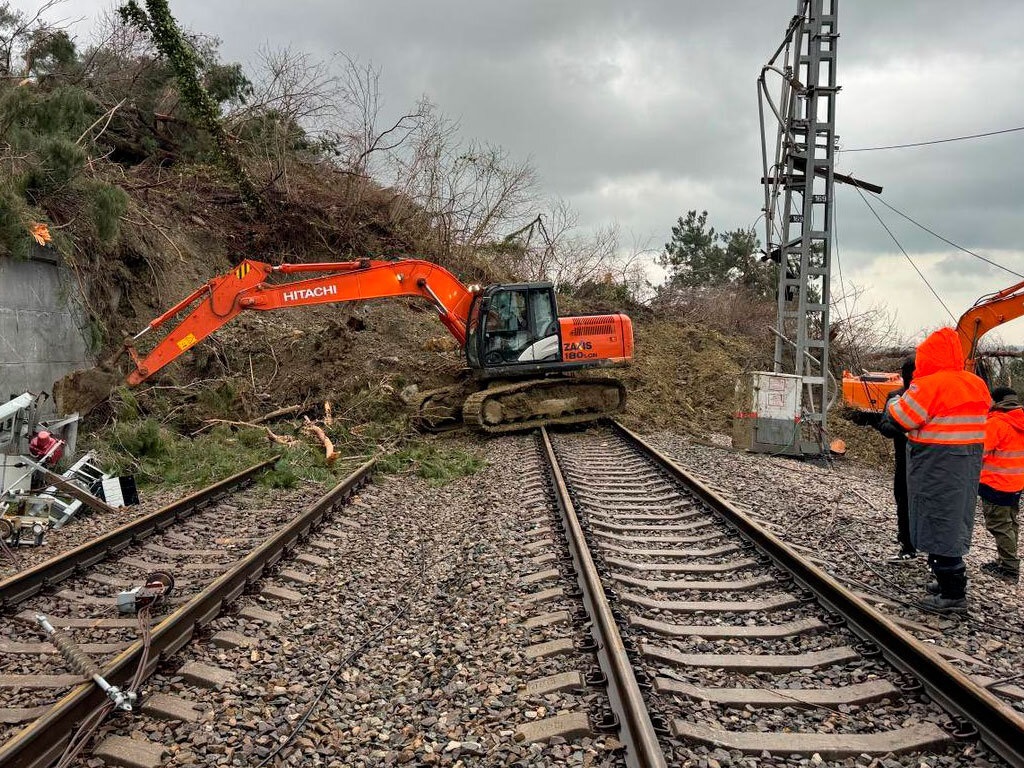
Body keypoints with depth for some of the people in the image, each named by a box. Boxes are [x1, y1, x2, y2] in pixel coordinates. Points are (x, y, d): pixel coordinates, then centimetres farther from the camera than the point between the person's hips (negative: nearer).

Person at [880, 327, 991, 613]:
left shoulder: (929, 385, -18)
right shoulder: (977, 385, 7)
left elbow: (896, 420, -15)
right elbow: (972, 417, 16)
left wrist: (894, 401, 5)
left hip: (936, 470, -8)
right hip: (968, 467, 8)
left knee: (939, 529, 0)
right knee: (954, 526, 17)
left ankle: (952, 594, 3)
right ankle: (952, 585, 27)